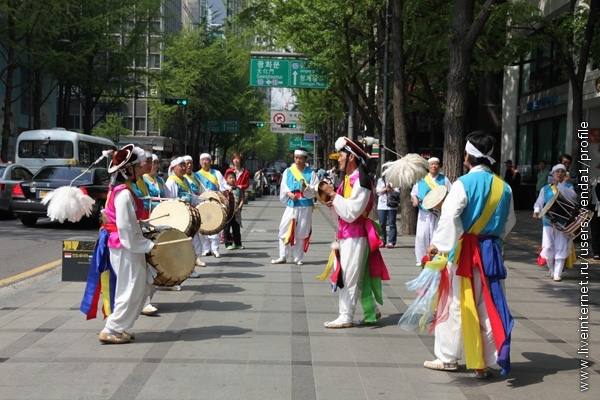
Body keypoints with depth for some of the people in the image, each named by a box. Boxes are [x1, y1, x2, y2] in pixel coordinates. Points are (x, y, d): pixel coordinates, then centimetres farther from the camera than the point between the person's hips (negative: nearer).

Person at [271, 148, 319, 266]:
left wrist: (306, 188, -24)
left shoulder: (311, 173, 3)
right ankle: (282, 257, 8)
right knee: (284, 230, -2)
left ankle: (297, 258, 13)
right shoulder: (288, 171, 8)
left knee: (301, 233, 3)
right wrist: (289, 193, -17)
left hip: (305, 206, -1)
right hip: (291, 206, 2)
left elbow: (315, 188, -5)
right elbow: (283, 187, 3)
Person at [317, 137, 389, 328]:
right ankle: (371, 311, 26)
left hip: (355, 236, -9)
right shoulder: (347, 179, 12)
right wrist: (330, 203, -1)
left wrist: (333, 194, -18)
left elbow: (350, 213, -23)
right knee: (359, 276, 15)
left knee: (350, 276, -4)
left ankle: (346, 317, 3)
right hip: (345, 235, 9)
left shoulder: (361, 181, -15)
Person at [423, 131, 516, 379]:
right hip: (491, 251, 5)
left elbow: (449, 216, -22)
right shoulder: (503, 187, 6)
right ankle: (485, 363, 12)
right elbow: (509, 222, 14)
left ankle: (448, 358, 16)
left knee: (455, 304, 7)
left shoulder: (464, 183, -12)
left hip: (464, 251, -4)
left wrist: (437, 244, -20)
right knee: (487, 306, 9)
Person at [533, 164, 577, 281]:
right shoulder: (545, 189, 8)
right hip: (548, 221, 1)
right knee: (548, 247, -2)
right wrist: (536, 211, -13)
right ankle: (552, 269, 21)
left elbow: (573, 197, -13)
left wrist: (560, 185, -13)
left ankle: (558, 273, 1)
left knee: (561, 248, -4)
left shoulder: (568, 187, 7)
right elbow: (539, 203, 8)